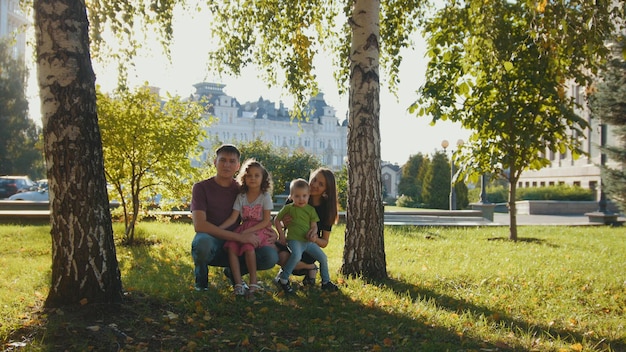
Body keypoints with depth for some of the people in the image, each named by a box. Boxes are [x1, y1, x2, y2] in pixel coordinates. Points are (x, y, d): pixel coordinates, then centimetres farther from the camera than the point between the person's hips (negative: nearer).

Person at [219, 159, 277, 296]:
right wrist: (218, 228, -15)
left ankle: (253, 283, -23)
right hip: (244, 228, 4)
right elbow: (233, 218, 1)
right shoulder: (241, 197, 7)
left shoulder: (265, 196, -3)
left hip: (260, 229, -4)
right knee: (231, 246, -23)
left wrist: (248, 231, -18)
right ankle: (238, 283, -23)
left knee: (248, 245, -33)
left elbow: (266, 221, -8)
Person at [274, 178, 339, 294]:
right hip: (294, 240, -5)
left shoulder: (311, 209, 10)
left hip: (308, 241, 5)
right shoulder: (288, 208, 0)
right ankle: (283, 279, -21)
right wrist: (282, 235, 1)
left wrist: (313, 231, -16)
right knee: (296, 255, -34)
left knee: (323, 257, 3)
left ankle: (326, 282, 22)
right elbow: (277, 220, 8)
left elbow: (314, 225, 8)